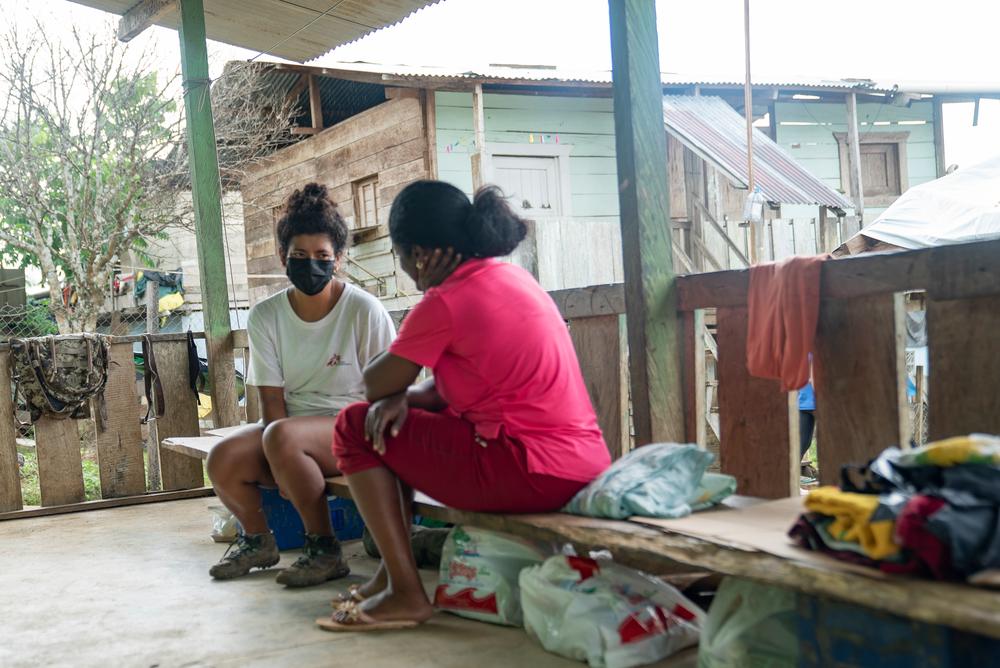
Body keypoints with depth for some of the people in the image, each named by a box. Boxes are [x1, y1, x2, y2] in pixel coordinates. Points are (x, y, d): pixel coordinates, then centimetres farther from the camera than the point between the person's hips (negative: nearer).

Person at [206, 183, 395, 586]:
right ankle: (258, 540, 10)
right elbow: (272, 400, -2)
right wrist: (282, 471, -15)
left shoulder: (364, 311, -10)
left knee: (282, 436, -33)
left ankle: (324, 549, -17)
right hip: (292, 425, 5)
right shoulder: (265, 317, 1)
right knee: (224, 460, -21)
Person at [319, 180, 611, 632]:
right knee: (393, 422, 22)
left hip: (534, 475, -10)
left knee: (354, 427, 0)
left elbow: (375, 385, -5)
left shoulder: (445, 302, -15)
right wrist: (404, 397, -1)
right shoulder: (509, 276, 12)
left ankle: (405, 594, -1)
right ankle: (392, 570, 26)